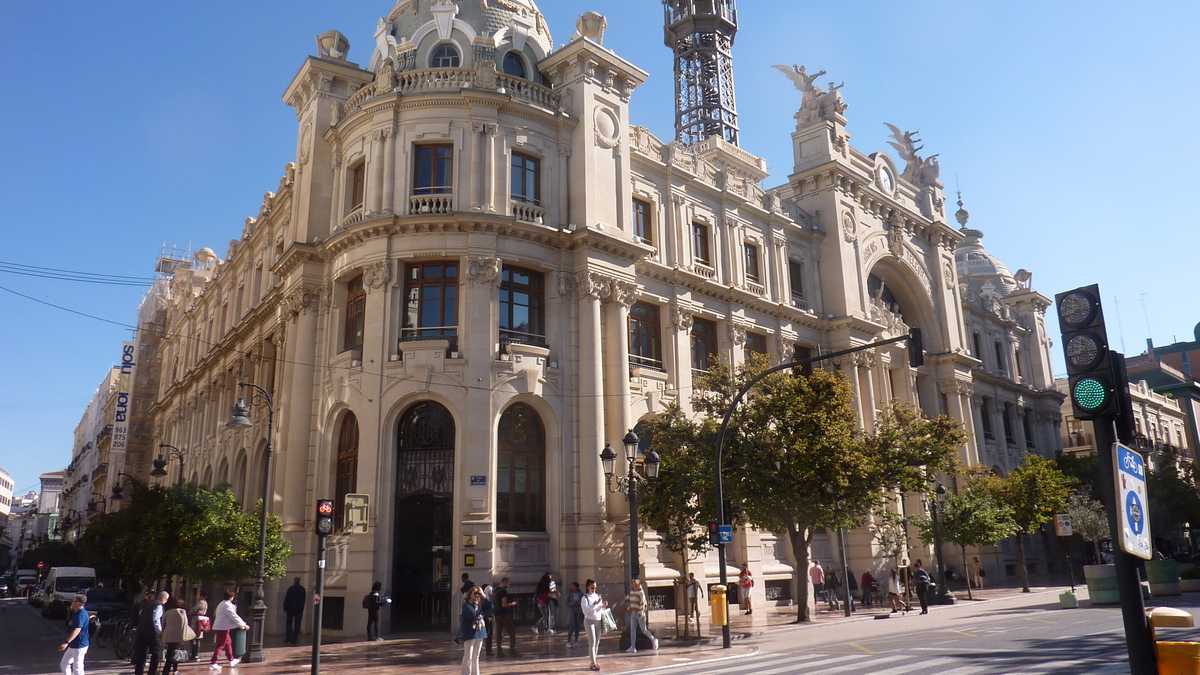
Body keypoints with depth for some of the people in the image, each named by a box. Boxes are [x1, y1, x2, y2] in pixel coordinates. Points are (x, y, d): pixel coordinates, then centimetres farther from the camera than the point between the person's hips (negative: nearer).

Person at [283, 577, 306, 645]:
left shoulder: (290, 588, -8)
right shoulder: (303, 589, 1)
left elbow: (286, 599, -6)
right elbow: (304, 600, 5)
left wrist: (285, 607, 3)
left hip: (290, 609, -1)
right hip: (299, 609, 2)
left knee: (289, 624, 9)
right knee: (297, 624, 3)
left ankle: (288, 639, 7)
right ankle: (294, 639, -1)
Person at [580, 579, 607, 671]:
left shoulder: (598, 596, 10)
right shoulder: (584, 598, -6)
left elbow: (601, 609, 13)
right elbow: (586, 611, -18)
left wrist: (604, 606, -7)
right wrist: (595, 604, -24)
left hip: (598, 621, 5)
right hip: (590, 621, -5)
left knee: (597, 642, 7)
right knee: (592, 641, -9)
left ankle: (594, 662, 15)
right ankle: (593, 663, -7)